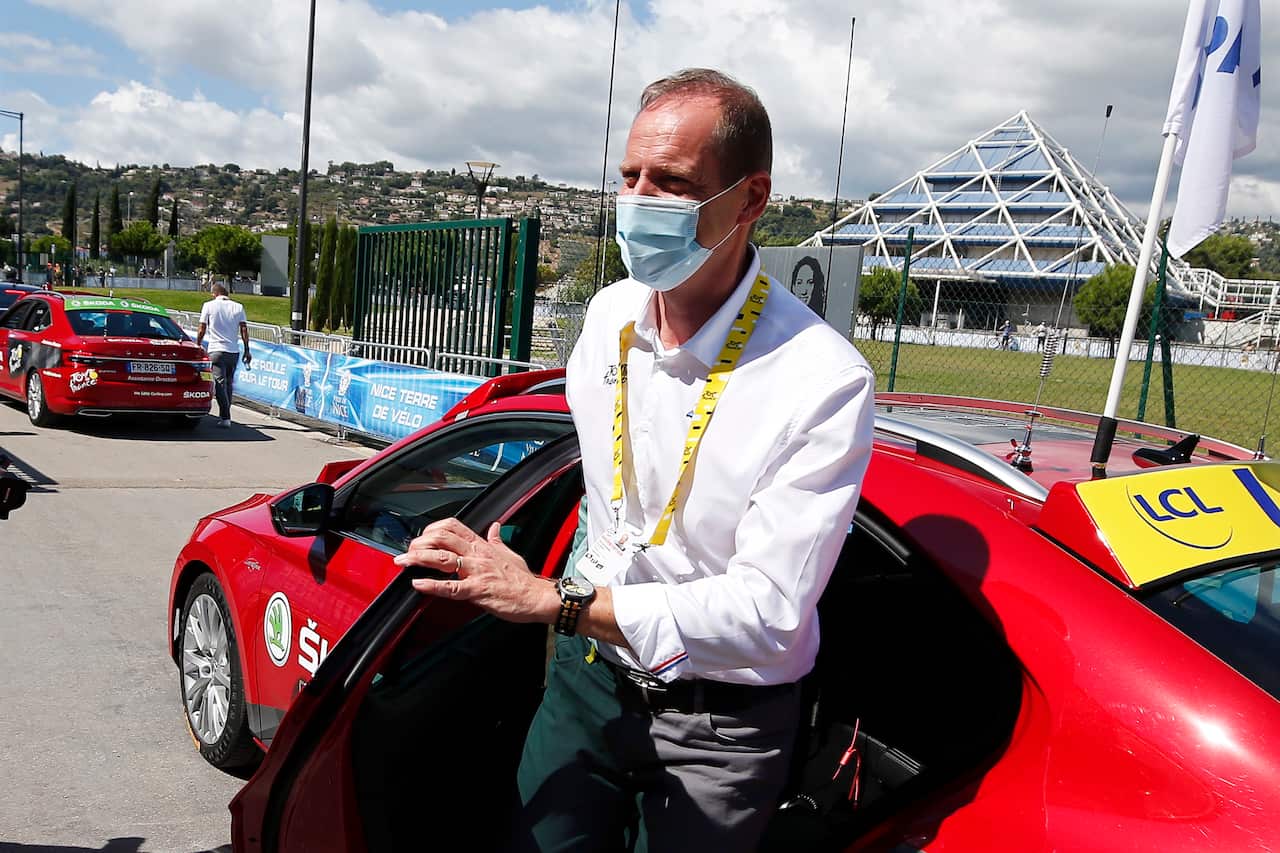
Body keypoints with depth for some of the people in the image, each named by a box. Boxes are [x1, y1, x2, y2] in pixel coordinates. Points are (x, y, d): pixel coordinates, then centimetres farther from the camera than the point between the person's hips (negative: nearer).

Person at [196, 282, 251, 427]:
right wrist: (247, 350, 6)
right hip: (233, 351, 3)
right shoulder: (238, 307, 7)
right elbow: (244, 330, 2)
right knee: (228, 384, 14)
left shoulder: (208, 306, 0)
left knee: (220, 384, -6)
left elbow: (201, 330, 3)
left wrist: (197, 345, 16)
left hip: (216, 351, -3)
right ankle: (224, 414, 22)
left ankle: (225, 418, -14)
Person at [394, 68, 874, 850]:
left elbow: (766, 613, -28)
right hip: (589, 676, 5)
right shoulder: (608, 316, -3)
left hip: (718, 727, -4)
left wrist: (551, 601, -30)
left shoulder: (823, 381, -25)